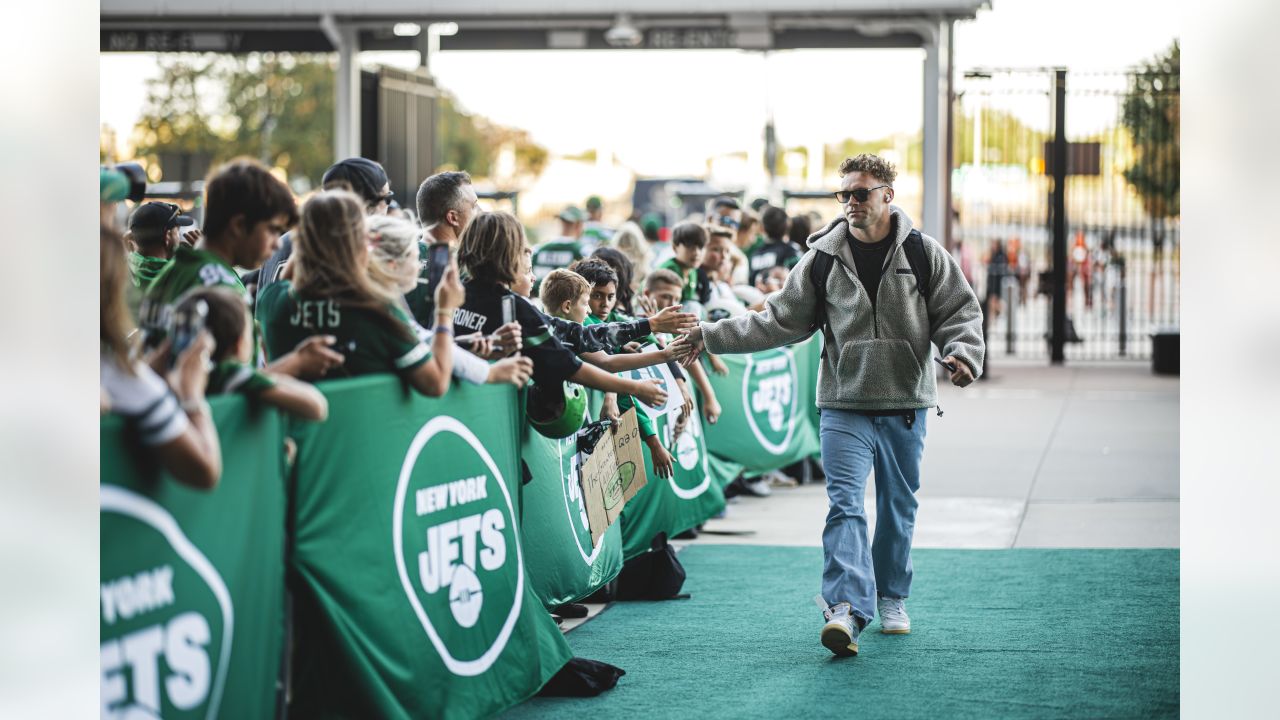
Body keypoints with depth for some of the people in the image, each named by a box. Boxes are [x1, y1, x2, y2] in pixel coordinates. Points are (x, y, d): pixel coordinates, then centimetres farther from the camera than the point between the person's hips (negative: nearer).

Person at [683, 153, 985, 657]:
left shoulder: (924, 254, 0)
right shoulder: (822, 259, 3)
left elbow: (959, 312, 3)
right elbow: (780, 321, 7)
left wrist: (963, 351, -19)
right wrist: (712, 336, 1)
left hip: (905, 406, 1)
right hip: (845, 404, -1)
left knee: (898, 506, 14)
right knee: (845, 503, -15)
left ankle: (891, 598, 32)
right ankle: (846, 609, -26)